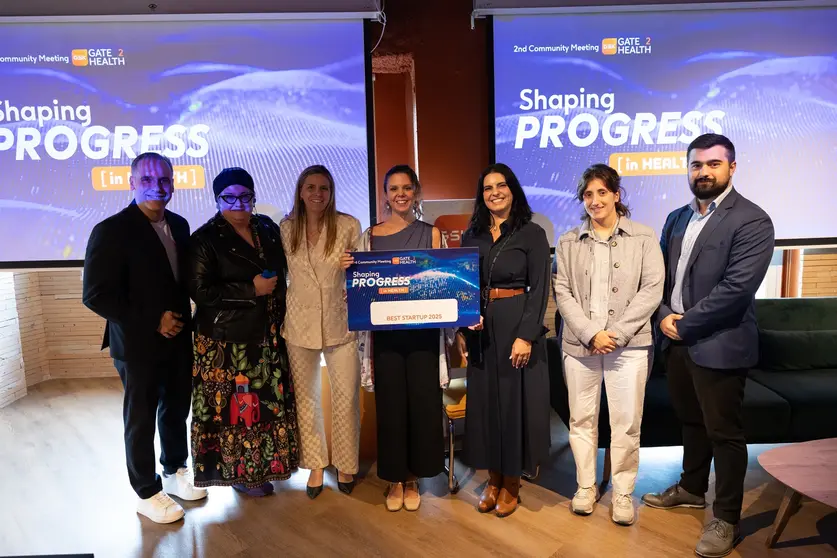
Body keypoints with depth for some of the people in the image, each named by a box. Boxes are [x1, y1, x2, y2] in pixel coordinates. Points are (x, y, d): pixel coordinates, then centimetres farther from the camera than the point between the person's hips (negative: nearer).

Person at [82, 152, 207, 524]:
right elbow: (97, 295, -18)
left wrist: (183, 320, 0)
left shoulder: (178, 225, 4)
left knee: (177, 409, 19)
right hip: (139, 345, -5)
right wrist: (154, 322, -18)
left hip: (178, 339, 6)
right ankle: (147, 493, 30)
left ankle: (175, 471, 41)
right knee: (141, 420, 11)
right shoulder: (111, 231, -15)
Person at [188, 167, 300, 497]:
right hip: (226, 340, -5)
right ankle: (241, 472, 20)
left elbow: (282, 273, 21)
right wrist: (251, 289, -16)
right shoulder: (206, 238, -7)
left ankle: (266, 463, 29)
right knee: (234, 407, 2)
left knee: (270, 403, 11)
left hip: (268, 336, 5)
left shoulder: (268, 229, 9)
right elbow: (201, 291, -14)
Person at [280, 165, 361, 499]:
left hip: (341, 324, -2)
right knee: (306, 398, 13)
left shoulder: (349, 226, -7)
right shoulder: (286, 228, 0)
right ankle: (315, 464, 31)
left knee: (346, 397, 7)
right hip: (300, 324, 2)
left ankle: (346, 464, 28)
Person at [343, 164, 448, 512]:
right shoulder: (370, 236, 4)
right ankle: (394, 479, 27)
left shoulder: (431, 234, 4)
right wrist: (348, 269, -13)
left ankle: (412, 478, 27)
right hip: (385, 331, 0)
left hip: (423, 331, 0)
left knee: (422, 403, 6)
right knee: (390, 404, 7)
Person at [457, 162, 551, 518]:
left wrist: (526, 335, -17)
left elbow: (539, 289, -9)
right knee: (485, 400, 10)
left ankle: (512, 482, 21)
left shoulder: (532, 233, -4)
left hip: (517, 326, -4)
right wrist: (460, 330, 1)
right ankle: (493, 478, 26)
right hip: (480, 329, 5)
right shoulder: (472, 235, 9)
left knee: (515, 400, 4)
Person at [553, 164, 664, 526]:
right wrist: (590, 334, -11)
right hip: (579, 344, 2)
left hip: (630, 345, -1)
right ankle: (586, 487, 25)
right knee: (581, 420, 9)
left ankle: (623, 493, 20)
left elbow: (652, 289, -3)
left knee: (626, 423, 3)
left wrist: (617, 333, -12)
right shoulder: (568, 243, 9)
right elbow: (562, 293, 2)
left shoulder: (644, 237, 4)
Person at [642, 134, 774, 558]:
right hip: (677, 341, 7)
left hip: (719, 344, -6)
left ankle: (726, 519, 22)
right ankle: (691, 489, 41)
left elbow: (736, 287, -20)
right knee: (691, 421, 21)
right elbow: (660, 272, 11)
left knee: (724, 432, 6)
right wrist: (665, 315, -6)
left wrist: (684, 325, -16)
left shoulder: (751, 221, -12)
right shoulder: (677, 218, 11)